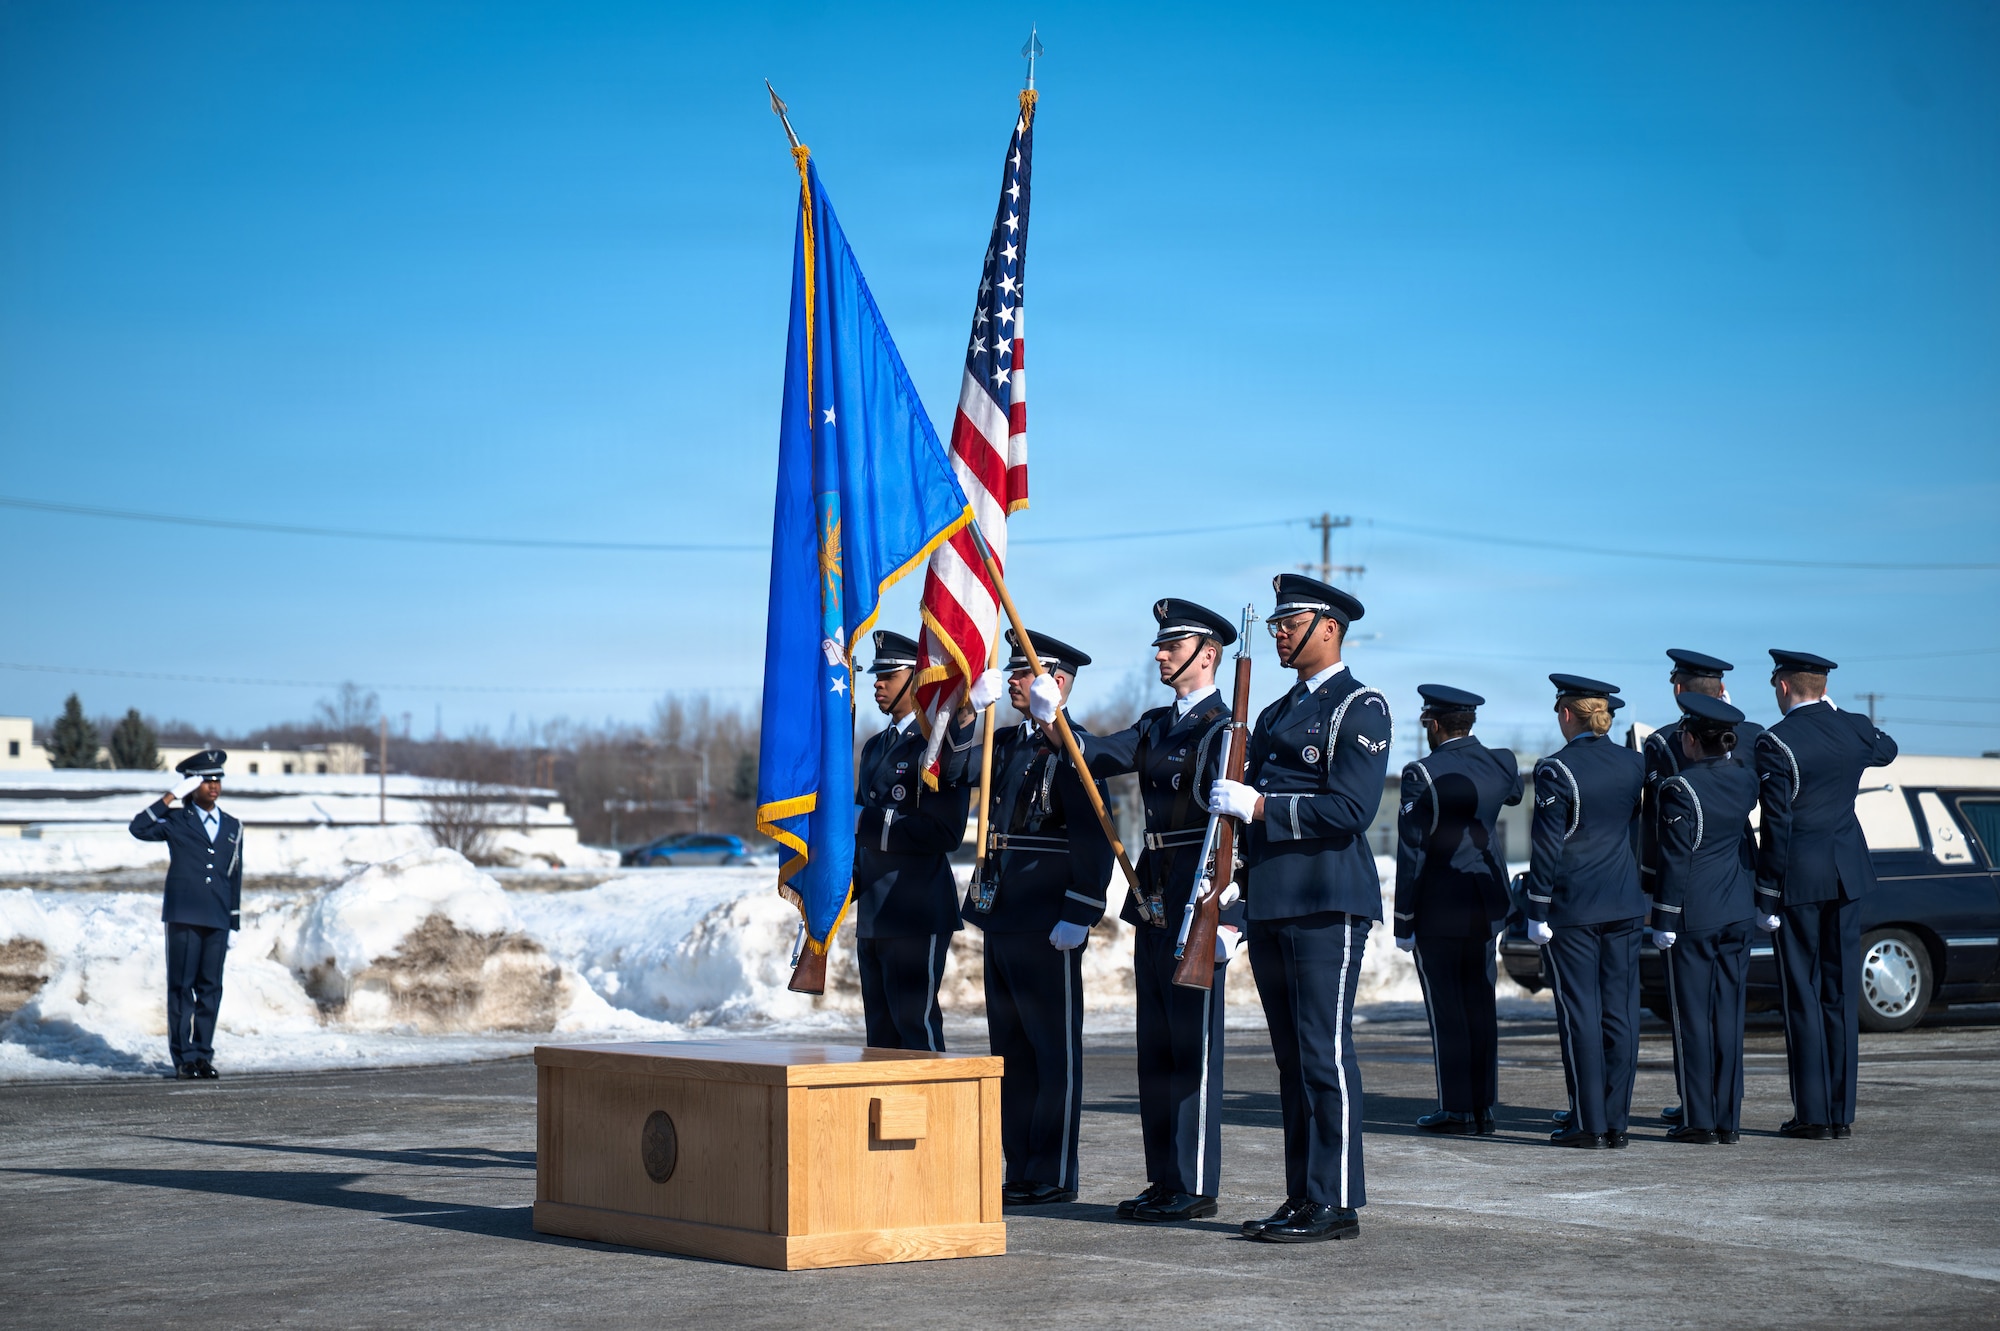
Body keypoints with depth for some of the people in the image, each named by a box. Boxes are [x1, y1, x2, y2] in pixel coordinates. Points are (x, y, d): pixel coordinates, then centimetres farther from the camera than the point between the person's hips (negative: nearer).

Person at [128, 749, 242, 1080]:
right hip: (183, 916, -3)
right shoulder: (176, 821, 4)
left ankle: (203, 1055, 9)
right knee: (182, 987, -2)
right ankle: (184, 1058, 1)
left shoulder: (233, 826, 14)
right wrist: (172, 796, -15)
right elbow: (139, 828, -14)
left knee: (210, 988, 3)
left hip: (217, 919, 3)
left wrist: (235, 924, 12)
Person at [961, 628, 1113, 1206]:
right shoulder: (1005, 743, 15)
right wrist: (972, 709, 2)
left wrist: (1079, 915, -20)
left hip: (1048, 922, -9)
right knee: (1011, 1048, 12)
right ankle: (1021, 1170, 19)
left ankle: (1055, 1176, 3)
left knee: (1055, 1050, -1)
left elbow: (1095, 839, -16)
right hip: (1002, 918, 9)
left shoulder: (1071, 747, -11)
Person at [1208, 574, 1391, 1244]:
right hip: (1271, 905, 9)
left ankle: (1335, 1203, -7)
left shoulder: (1360, 707, -4)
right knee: (1292, 1057, 9)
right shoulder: (1276, 714, 22)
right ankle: (1301, 1197, 12)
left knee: (1324, 1051, -9)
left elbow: (1350, 809, -16)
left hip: (1328, 905, -9)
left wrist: (1260, 806, -16)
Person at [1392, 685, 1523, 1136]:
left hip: (1439, 905, -6)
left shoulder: (1422, 774, -13)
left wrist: (1403, 921, -7)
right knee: (1480, 1004, 10)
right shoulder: (1502, 763, 3)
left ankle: (1456, 1109, 1)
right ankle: (1484, 1107, 12)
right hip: (1487, 899, 6)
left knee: (1446, 1008, -1)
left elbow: (1411, 852, -12)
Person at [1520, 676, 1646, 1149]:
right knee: (1621, 1012, 6)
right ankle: (1617, 1121, 9)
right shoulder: (1634, 765, 7)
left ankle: (1589, 1123, -1)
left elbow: (1546, 845, -11)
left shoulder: (1557, 770, -11)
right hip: (1625, 906, 5)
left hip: (1571, 909, -5)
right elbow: (1641, 834, 14)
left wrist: (1537, 911, -7)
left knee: (1580, 1013, -2)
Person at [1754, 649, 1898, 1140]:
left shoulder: (1776, 742, -14)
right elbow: (1887, 750, 28)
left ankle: (1811, 1113, 0)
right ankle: (1842, 1112, 11)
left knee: (1803, 996, 1)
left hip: (1797, 878, -5)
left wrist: (1767, 897, -10)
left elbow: (1776, 825, -15)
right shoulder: (1856, 730, 3)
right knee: (1842, 993, 9)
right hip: (1847, 875, 5)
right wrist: (1836, 716, 24)